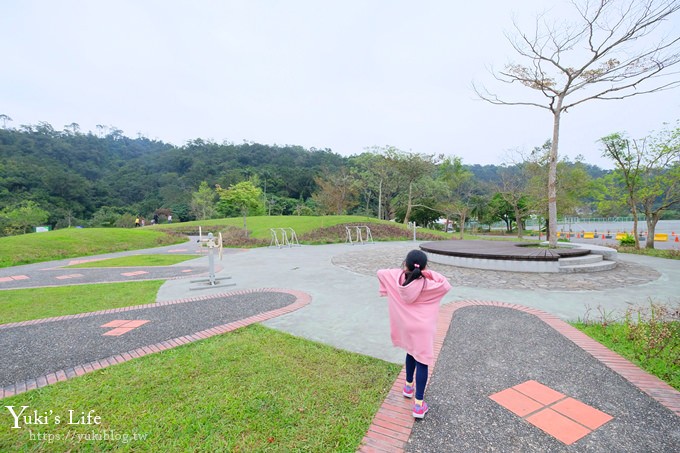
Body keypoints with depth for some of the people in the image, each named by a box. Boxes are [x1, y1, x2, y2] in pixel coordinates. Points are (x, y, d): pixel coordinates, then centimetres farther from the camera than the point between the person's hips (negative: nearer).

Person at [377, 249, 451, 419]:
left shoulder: (396, 277, -13)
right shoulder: (427, 285, -21)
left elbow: (380, 272, 1)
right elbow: (446, 286, -10)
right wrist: (431, 274, -14)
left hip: (405, 325, 5)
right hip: (422, 328, -4)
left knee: (411, 352, 28)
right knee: (422, 361, 5)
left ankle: (409, 386, 45)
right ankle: (418, 405, 10)